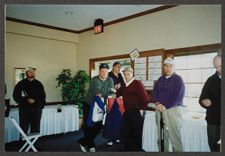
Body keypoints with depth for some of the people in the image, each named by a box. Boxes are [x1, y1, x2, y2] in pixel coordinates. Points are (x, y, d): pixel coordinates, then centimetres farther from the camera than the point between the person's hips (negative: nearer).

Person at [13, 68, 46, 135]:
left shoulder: (39, 84, 8)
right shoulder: (21, 84, 1)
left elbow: (43, 96, 9)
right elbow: (16, 96, -2)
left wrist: (35, 100, -7)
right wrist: (26, 100, -14)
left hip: (37, 109, 2)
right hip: (24, 109, -2)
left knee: (35, 129, 7)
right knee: (23, 129, 0)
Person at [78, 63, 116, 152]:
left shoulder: (110, 80, -2)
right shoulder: (94, 80, -17)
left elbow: (112, 92, -15)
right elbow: (97, 91, -32)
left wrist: (102, 94, -31)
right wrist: (109, 90, -26)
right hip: (89, 105, -4)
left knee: (98, 126, 5)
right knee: (88, 126, -1)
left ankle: (83, 142, 22)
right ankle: (91, 145, 21)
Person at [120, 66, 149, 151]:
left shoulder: (137, 83, -10)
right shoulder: (123, 85, 12)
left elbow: (145, 98, -14)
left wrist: (141, 109, -13)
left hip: (136, 112, -7)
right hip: (126, 112, 7)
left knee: (137, 133, 4)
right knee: (125, 133, 11)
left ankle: (137, 149, 22)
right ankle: (129, 149, 28)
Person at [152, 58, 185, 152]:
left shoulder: (178, 79, 0)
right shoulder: (160, 79, 15)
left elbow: (178, 96, -11)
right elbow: (154, 93, 11)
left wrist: (165, 106, -16)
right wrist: (157, 103, -9)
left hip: (173, 109, -4)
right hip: (160, 110, 5)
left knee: (175, 136, -7)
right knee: (161, 136, 8)